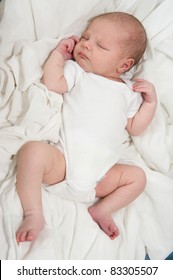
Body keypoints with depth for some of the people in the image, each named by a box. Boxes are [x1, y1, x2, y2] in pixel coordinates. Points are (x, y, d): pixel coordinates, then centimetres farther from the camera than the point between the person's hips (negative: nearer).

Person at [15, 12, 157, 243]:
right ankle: (33, 214, -27)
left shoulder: (128, 91, 19)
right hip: (64, 158, -3)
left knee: (138, 176, -8)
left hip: (101, 172, 3)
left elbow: (135, 127, 16)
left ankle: (103, 208, -7)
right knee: (33, 149, -30)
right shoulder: (76, 71, 14)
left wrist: (150, 101, 8)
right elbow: (52, 83, -4)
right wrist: (59, 53, 6)